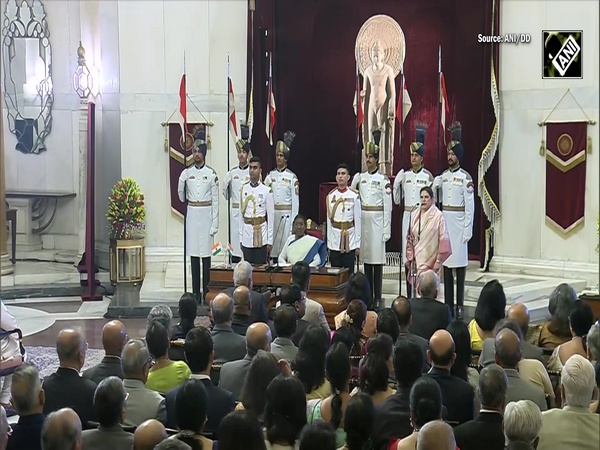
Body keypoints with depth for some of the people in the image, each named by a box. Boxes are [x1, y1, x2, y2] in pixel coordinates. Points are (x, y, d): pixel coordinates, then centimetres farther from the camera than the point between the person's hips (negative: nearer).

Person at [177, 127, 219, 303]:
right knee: (194, 253, 4)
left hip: (206, 214, -2)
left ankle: (206, 292, 2)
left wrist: (215, 223, -5)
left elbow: (215, 200, -2)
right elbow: (181, 194, 17)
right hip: (192, 214, 2)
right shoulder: (186, 173, 4)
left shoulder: (211, 174, -1)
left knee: (206, 254, -2)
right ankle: (195, 292, 7)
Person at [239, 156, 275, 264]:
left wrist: (270, 241, -3)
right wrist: (240, 238, 8)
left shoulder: (266, 191, -4)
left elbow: (271, 216, -2)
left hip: (261, 236, -3)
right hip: (246, 236, 3)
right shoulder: (244, 189, 6)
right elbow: (241, 214, 10)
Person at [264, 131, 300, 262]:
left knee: (285, 240, -4)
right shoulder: (270, 175, 9)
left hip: (286, 214, -3)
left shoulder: (292, 177, -2)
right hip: (271, 214, 3)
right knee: (272, 240, 5)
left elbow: (295, 200, -3)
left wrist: (293, 221, -6)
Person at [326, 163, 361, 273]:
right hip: (335, 242, 3)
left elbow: (358, 220, -2)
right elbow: (329, 220, 8)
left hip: (350, 241, -2)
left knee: (349, 273, 2)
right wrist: (328, 244, 7)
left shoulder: (354, 196, -4)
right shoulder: (330, 196, 5)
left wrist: (358, 244, -3)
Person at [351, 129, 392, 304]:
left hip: (377, 221, -4)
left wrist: (386, 230, -9)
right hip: (363, 221, 4)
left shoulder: (383, 179, -4)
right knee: (366, 258, 8)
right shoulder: (359, 177, 10)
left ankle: (377, 296, 3)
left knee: (377, 259, -2)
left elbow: (387, 206, -6)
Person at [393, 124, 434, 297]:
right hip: (407, 216, 4)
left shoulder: (428, 176, -2)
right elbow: (397, 199, 11)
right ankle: (409, 296, 11)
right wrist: (396, 183, -1)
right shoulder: (405, 175, 10)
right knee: (407, 253, 5)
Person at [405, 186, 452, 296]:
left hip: (430, 261, -5)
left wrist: (438, 261, -10)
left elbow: (443, 240, -8)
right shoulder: (416, 215, 7)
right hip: (417, 260, 5)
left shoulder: (438, 216, -8)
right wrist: (410, 257, 9)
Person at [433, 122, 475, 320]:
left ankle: (459, 305, 0)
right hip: (444, 221, 6)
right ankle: (448, 304, 13)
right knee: (446, 263, 7)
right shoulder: (442, 176, 12)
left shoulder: (466, 178, -6)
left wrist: (467, 230, -11)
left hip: (459, 223, -6)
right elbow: (435, 197, 14)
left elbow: (470, 206, -8)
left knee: (460, 264, -3)